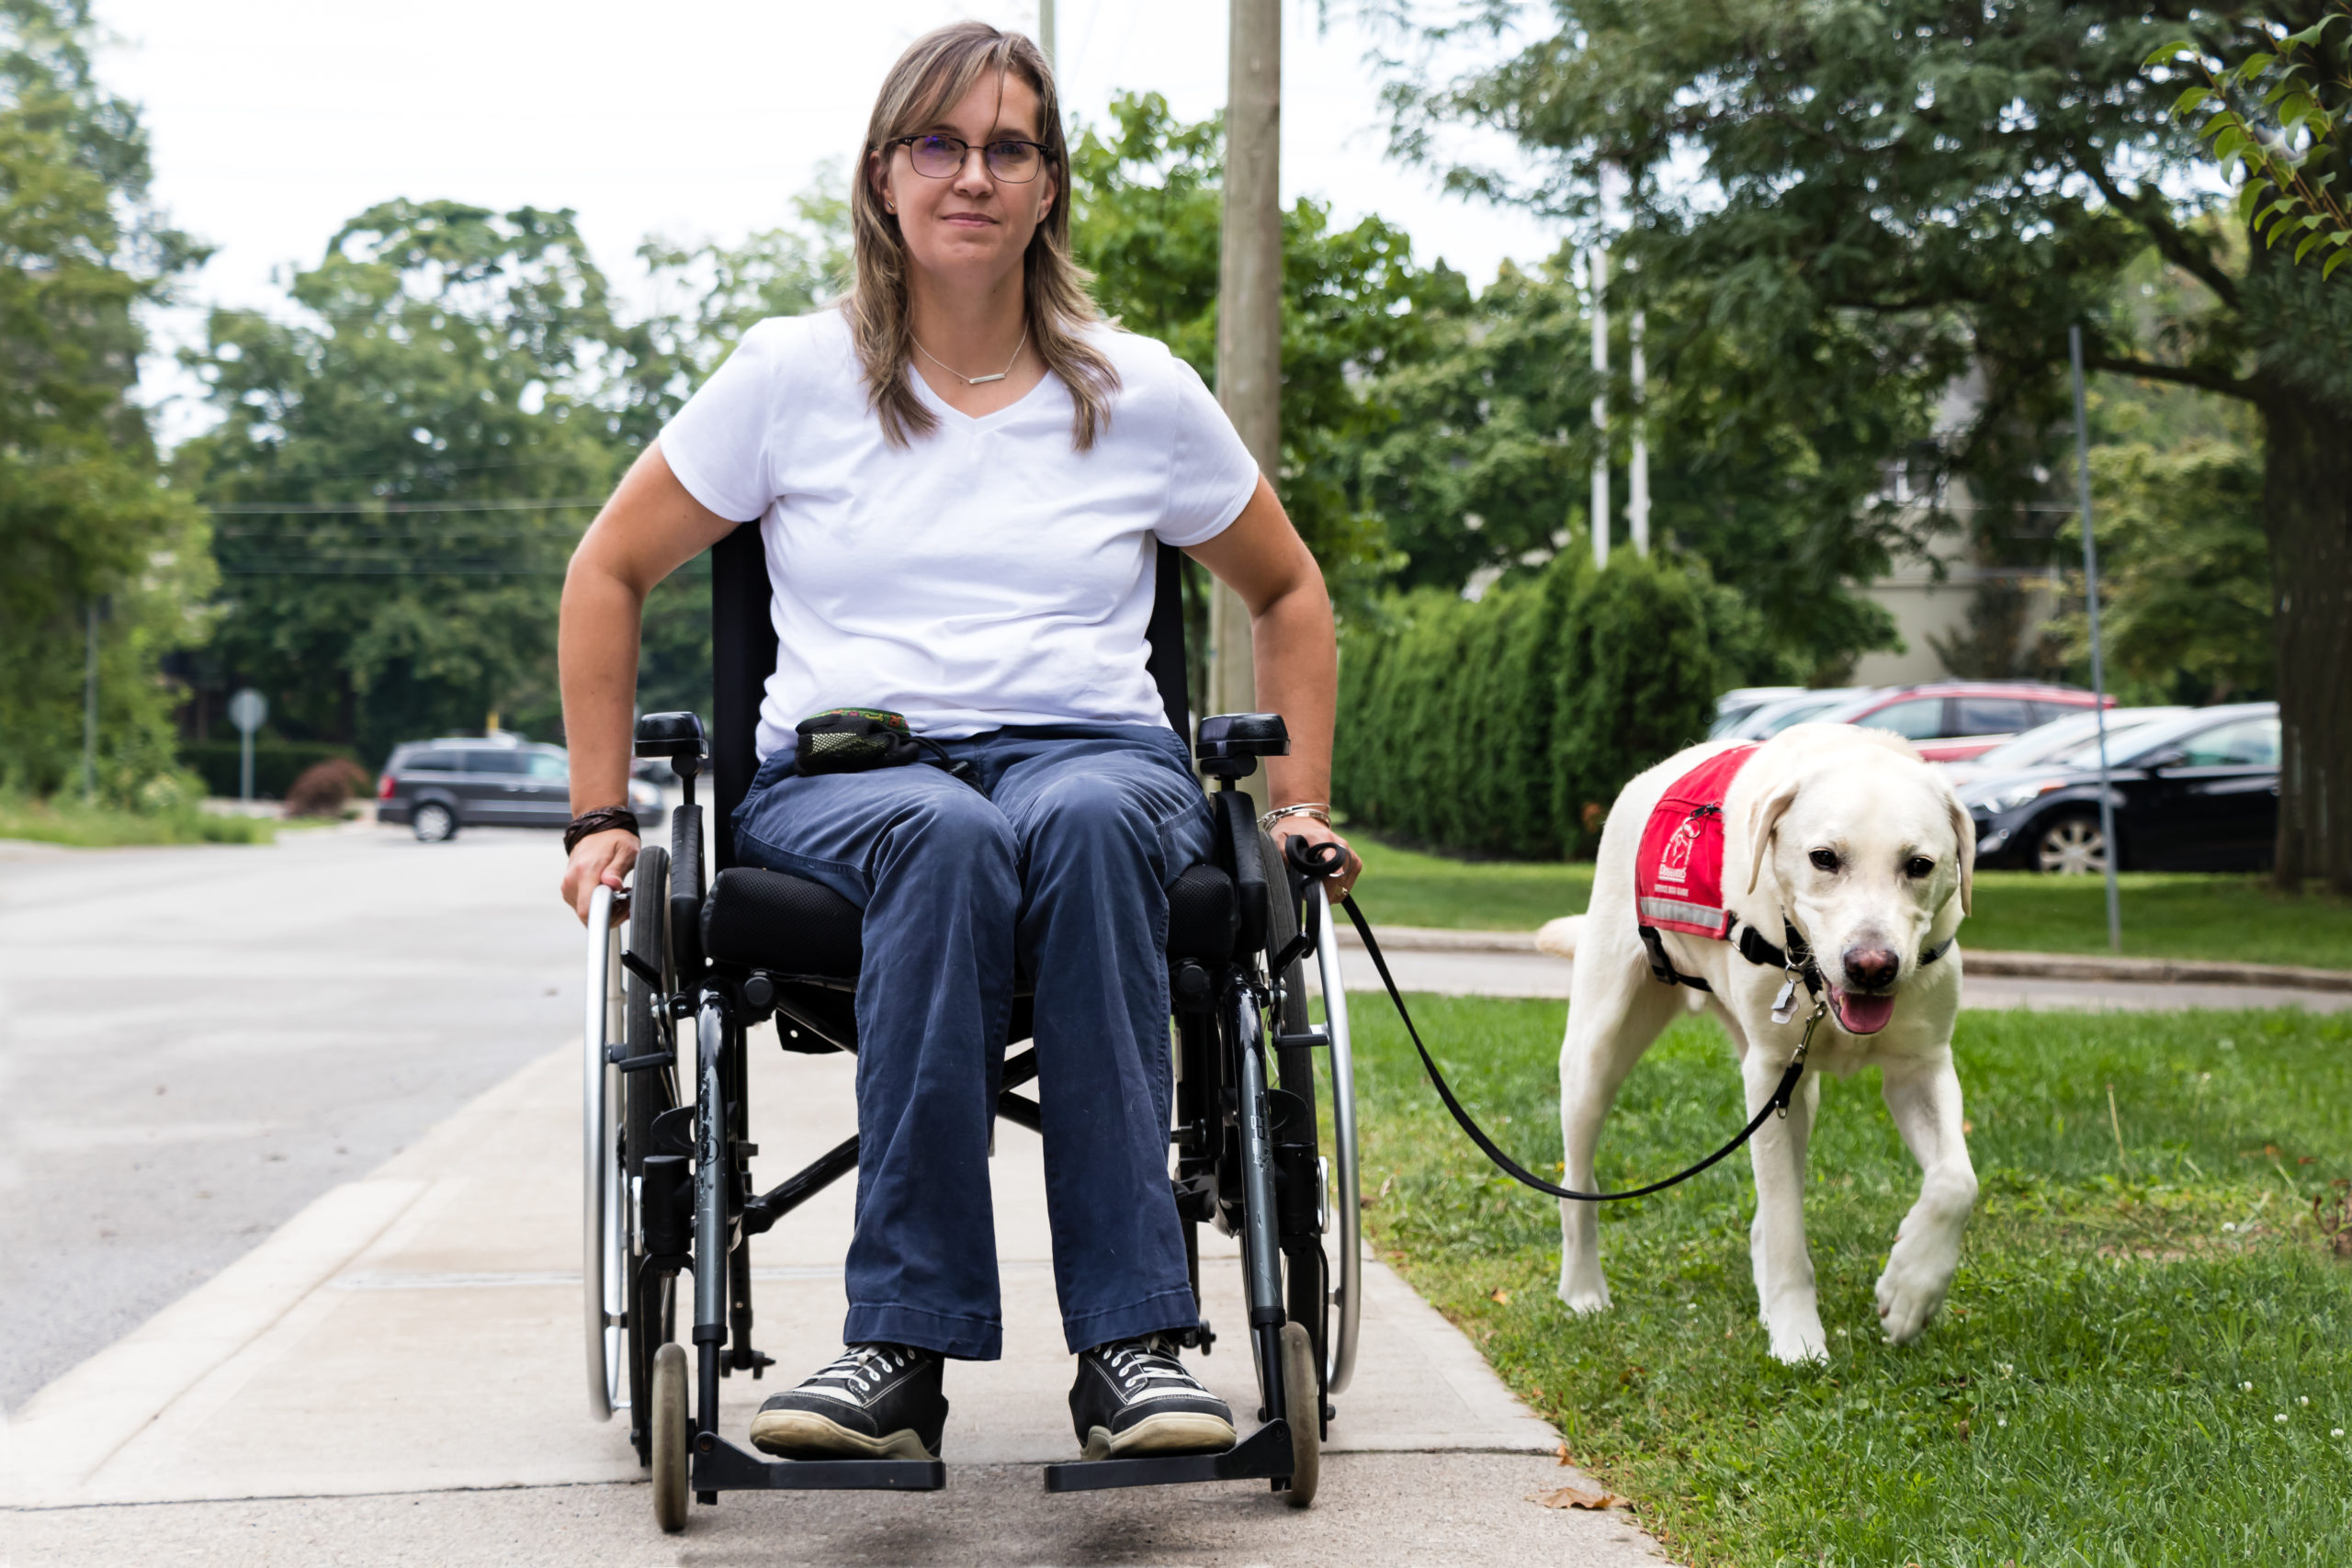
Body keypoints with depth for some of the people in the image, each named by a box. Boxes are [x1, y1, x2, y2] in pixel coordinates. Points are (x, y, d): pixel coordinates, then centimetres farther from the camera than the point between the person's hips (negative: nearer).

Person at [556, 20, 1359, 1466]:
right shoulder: (792, 375, 7)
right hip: (842, 774, -1)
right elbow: (611, 575, 14)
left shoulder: (1141, 393, 11)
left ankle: (1131, 1339, -38)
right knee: (949, 837, -39)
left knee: (1086, 824, -38)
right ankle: (903, 1348, -37)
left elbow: (1289, 594, 24)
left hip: (1099, 760, 1)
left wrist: (1303, 803, 13)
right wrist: (601, 820, 8)